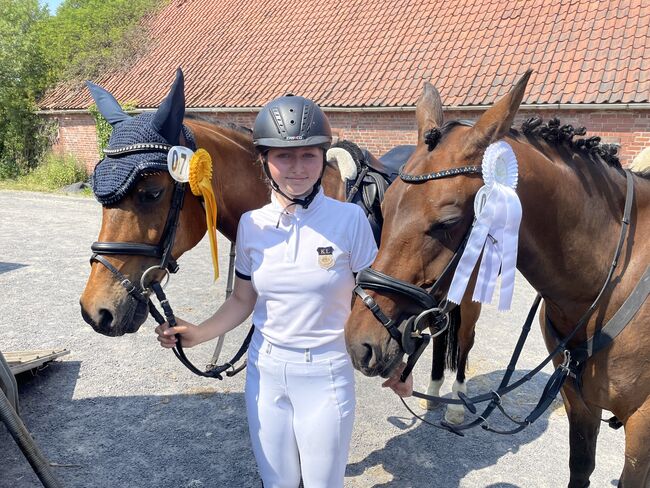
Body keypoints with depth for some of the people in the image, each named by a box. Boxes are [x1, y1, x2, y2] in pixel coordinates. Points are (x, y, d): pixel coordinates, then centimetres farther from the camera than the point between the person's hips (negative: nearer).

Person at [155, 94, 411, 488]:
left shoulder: (349, 219, -14)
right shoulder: (251, 224, -4)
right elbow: (243, 300, 5)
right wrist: (198, 335, -8)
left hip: (326, 373, -3)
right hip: (265, 370, 3)